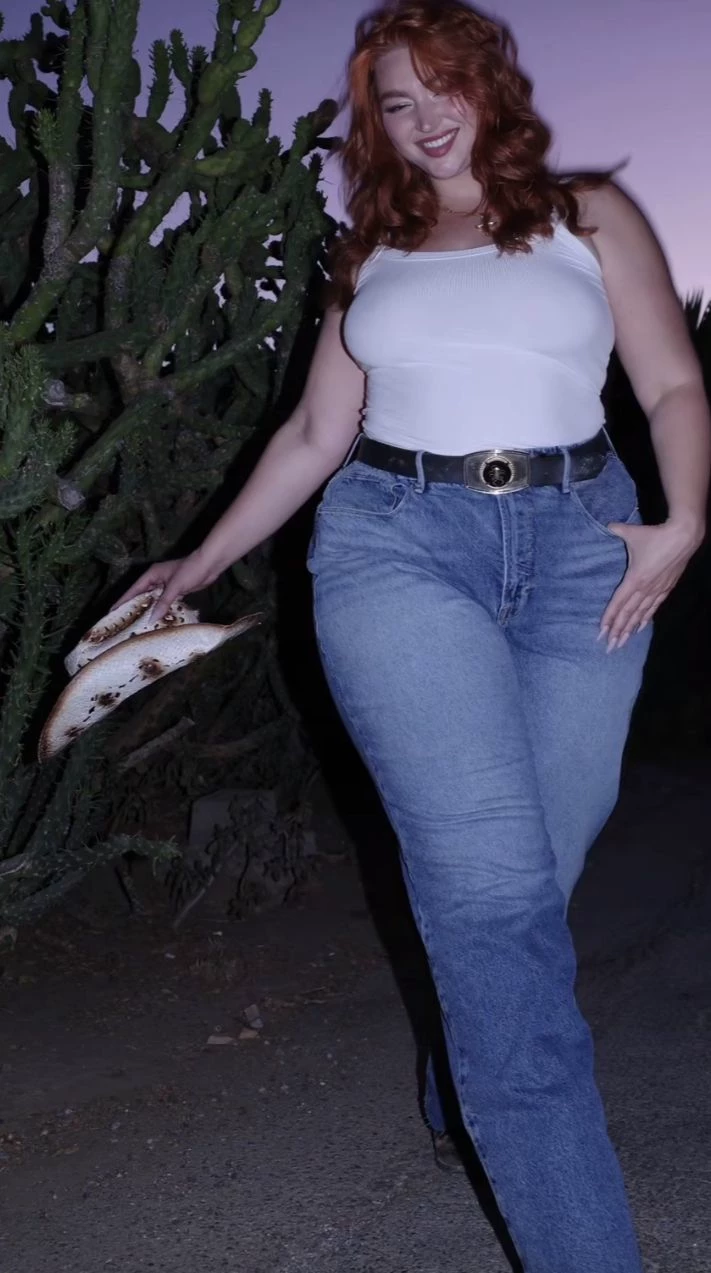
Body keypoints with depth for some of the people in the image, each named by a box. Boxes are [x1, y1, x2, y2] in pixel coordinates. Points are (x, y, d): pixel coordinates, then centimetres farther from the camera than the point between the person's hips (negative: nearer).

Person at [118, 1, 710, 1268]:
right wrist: (203, 562, 17)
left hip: (576, 549, 1)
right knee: (488, 878, -13)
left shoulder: (590, 214, 14)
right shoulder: (373, 254, 18)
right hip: (399, 546, 0)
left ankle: (468, 1099, 30)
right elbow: (314, 436, 19)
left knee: (529, 878, 1)